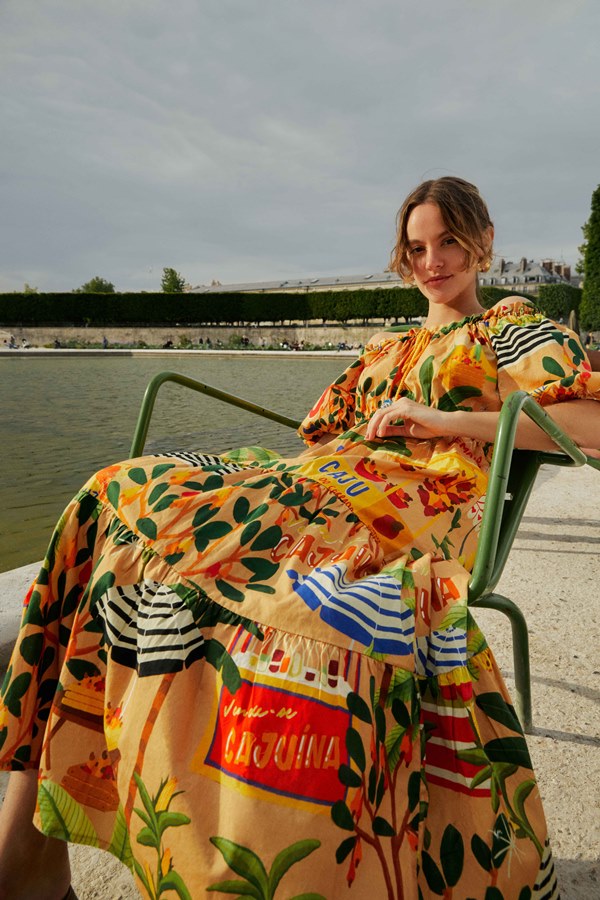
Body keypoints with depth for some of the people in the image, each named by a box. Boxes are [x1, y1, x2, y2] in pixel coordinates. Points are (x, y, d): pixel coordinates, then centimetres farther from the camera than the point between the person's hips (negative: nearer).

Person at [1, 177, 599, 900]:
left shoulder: (514, 327, 19)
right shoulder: (383, 348, 34)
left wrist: (447, 420, -6)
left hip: (419, 509, -5)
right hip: (319, 486, 6)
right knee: (125, 496, -14)